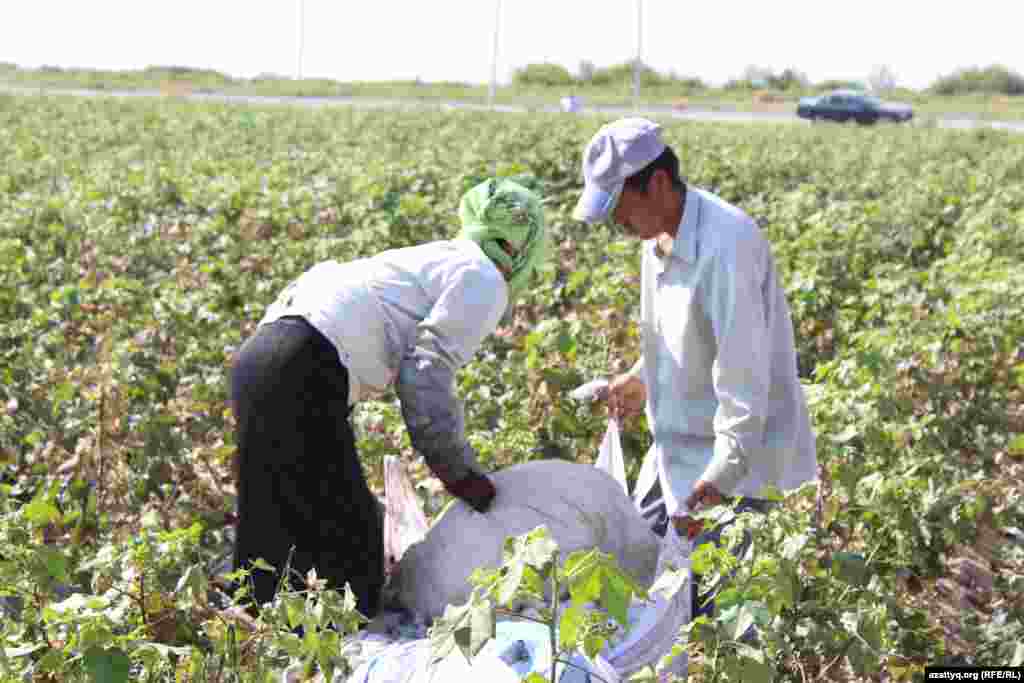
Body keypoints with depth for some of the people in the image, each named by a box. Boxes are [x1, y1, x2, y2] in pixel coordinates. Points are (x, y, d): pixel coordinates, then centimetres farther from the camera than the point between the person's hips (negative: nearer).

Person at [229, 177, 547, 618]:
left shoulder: (431, 261, 30)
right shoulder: (483, 281, 3)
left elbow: (412, 370, 30)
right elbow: (427, 379, -8)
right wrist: (461, 473, 3)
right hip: (303, 372, -9)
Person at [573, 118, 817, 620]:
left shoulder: (725, 244, -27)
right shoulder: (660, 235, 3)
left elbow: (744, 375, -27)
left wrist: (721, 476, -27)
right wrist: (642, 379, 26)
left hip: (734, 449, -9)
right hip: (679, 440, 9)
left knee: (694, 595, -8)